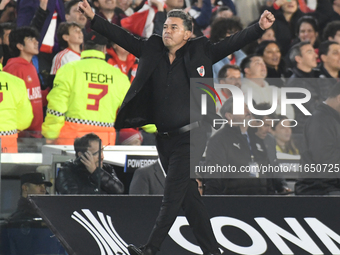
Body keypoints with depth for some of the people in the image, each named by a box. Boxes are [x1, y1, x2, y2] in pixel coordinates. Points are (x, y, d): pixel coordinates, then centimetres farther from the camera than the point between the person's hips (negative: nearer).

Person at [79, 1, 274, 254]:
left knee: (173, 195, -9)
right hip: (165, 138, 5)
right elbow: (122, 37, 7)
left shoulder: (199, 52, -5)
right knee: (189, 196, 10)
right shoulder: (152, 49, 6)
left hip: (189, 136, -5)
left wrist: (259, 28, -24)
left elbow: (232, 43, -10)